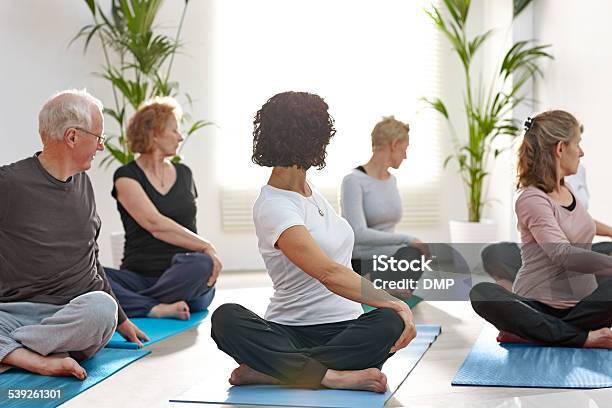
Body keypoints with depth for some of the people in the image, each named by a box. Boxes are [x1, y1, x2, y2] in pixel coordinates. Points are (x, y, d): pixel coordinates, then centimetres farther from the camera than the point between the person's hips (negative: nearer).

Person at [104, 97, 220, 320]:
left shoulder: (184, 174, 19)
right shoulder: (126, 176, 3)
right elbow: (155, 224, -10)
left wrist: (207, 254, 7)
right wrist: (206, 246, -11)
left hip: (182, 277, 3)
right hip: (139, 275, -3)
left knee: (201, 264, -34)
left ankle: (132, 304, -22)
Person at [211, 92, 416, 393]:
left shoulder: (309, 190, 15)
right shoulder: (273, 208, -14)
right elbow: (330, 274, -25)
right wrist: (394, 303, -27)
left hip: (344, 329, 6)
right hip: (289, 331, -6)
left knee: (389, 323, -30)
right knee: (226, 319, -35)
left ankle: (268, 371, -28)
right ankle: (334, 376, -43)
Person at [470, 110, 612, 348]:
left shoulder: (567, 191, 12)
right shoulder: (531, 199, -13)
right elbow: (562, 254, -26)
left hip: (582, 305, 6)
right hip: (539, 307, -6)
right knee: (482, 294, -35)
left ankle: (530, 333, -24)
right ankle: (584, 338, -39)